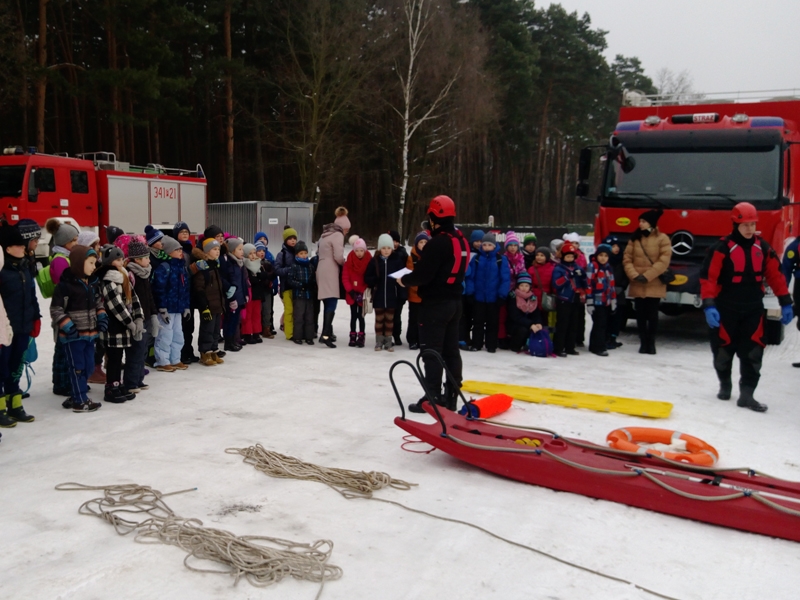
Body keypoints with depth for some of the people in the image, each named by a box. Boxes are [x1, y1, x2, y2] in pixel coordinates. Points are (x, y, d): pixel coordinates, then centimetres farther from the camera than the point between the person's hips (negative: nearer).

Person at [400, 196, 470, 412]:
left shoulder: (438, 242, -19)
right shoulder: (462, 241, 10)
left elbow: (423, 274, -22)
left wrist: (405, 280, -2)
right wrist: (414, 278, 16)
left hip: (435, 303, -9)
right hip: (454, 301, 9)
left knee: (432, 351, -2)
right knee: (451, 350, 13)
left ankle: (433, 398, 1)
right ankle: (451, 395, 19)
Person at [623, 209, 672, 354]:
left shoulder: (662, 239, -3)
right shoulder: (635, 238, 7)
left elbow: (664, 261, -10)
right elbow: (627, 258, 5)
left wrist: (647, 276, -16)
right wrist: (634, 275, -11)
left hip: (654, 285, -3)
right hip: (637, 285, 3)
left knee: (652, 314, 2)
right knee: (640, 314, 6)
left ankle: (651, 343, 11)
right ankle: (643, 342, 15)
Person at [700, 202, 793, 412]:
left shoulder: (762, 247, 3)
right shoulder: (722, 248, -12)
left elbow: (775, 275, 9)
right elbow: (708, 278, -16)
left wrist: (785, 302, 8)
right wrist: (709, 305, -24)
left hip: (753, 309, 3)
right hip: (726, 309, -3)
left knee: (753, 353, -2)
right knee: (723, 351, 9)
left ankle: (746, 395, 3)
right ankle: (725, 385, 32)